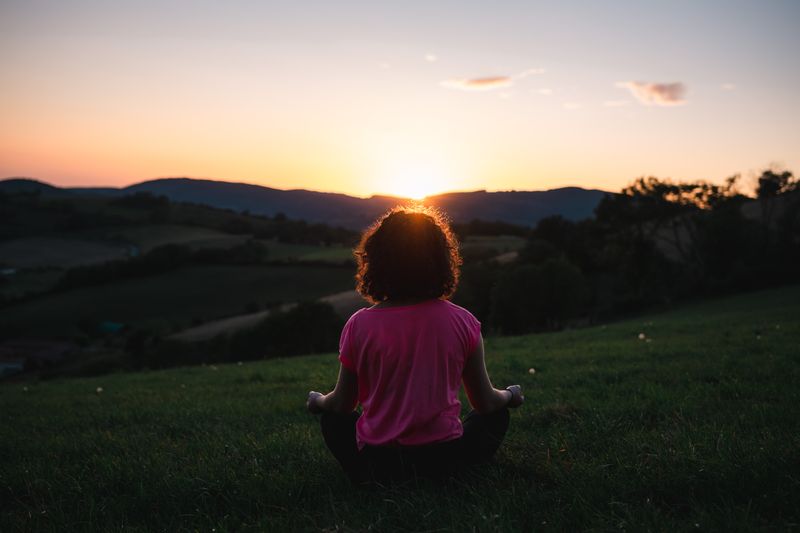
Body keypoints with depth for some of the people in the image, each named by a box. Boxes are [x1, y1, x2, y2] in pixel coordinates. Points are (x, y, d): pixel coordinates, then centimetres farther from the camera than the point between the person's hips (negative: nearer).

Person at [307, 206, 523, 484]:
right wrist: (510, 396, 26)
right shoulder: (463, 322, -8)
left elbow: (342, 404, 3)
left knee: (332, 418, 29)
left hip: (375, 464, 0)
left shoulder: (359, 325, -9)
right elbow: (486, 402, 2)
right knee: (497, 415, 27)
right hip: (444, 459, 1)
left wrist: (317, 401, 27)